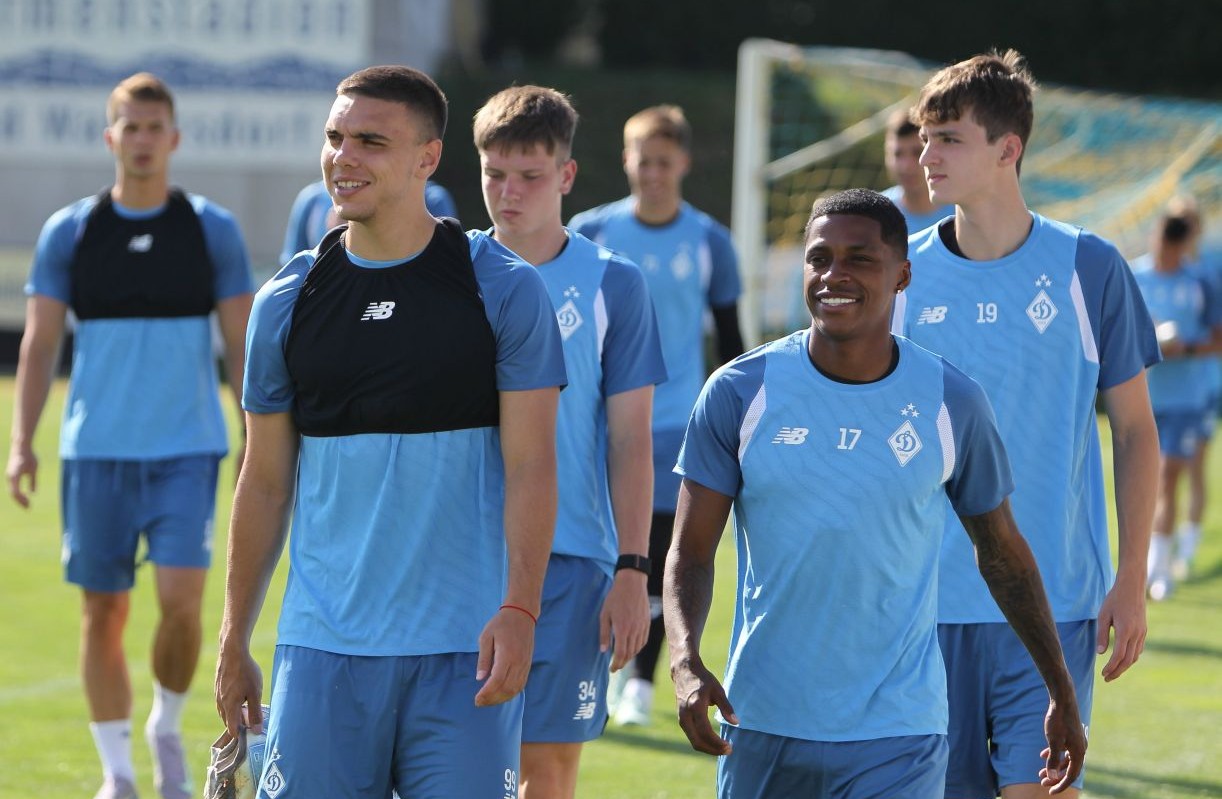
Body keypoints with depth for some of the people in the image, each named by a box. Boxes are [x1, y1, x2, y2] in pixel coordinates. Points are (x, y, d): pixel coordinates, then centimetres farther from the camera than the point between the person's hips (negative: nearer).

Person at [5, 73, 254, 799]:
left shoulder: (213, 230, 2)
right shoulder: (69, 233, 3)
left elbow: (242, 345, 4)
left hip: (188, 450, -1)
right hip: (96, 450, 1)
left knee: (181, 601, -14)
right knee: (104, 612, 4)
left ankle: (168, 727, 12)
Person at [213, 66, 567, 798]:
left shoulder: (504, 288, -1)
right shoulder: (286, 302, 7)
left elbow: (531, 468, -5)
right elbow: (266, 483, 12)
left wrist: (518, 612, -17)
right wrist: (234, 643, 10)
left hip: (464, 653, -2)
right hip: (323, 650, 3)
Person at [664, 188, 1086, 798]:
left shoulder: (952, 404, -1)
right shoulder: (739, 392, -2)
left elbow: (1003, 552, 11)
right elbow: (690, 552, -1)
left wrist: (1061, 691, 14)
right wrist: (686, 663, -20)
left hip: (897, 739, -1)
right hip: (761, 727, 2)